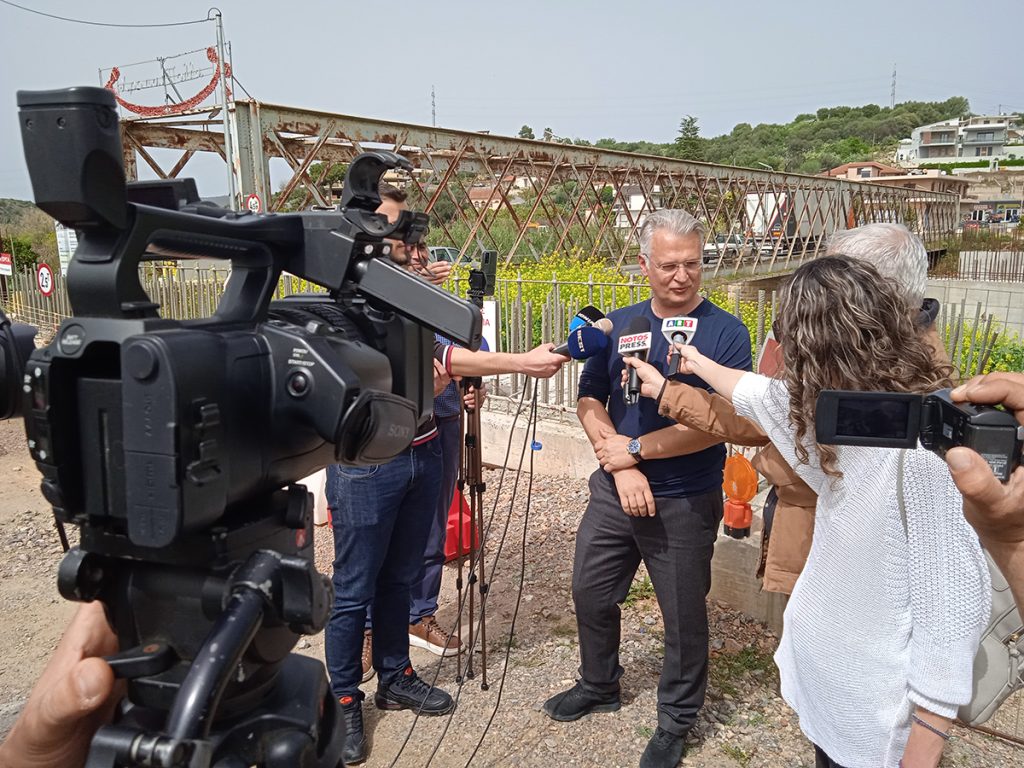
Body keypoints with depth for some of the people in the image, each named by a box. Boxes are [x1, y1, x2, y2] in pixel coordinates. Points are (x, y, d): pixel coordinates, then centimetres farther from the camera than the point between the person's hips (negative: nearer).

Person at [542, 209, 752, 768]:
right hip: (613, 489, 5)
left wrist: (636, 448, -17)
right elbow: (589, 401, 2)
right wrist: (621, 466, -12)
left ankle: (675, 723, 35)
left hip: (685, 504, -4)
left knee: (684, 616, 11)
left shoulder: (726, 333, -12)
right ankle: (598, 686, 45)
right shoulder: (617, 325, 2)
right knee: (590, 593, 18)